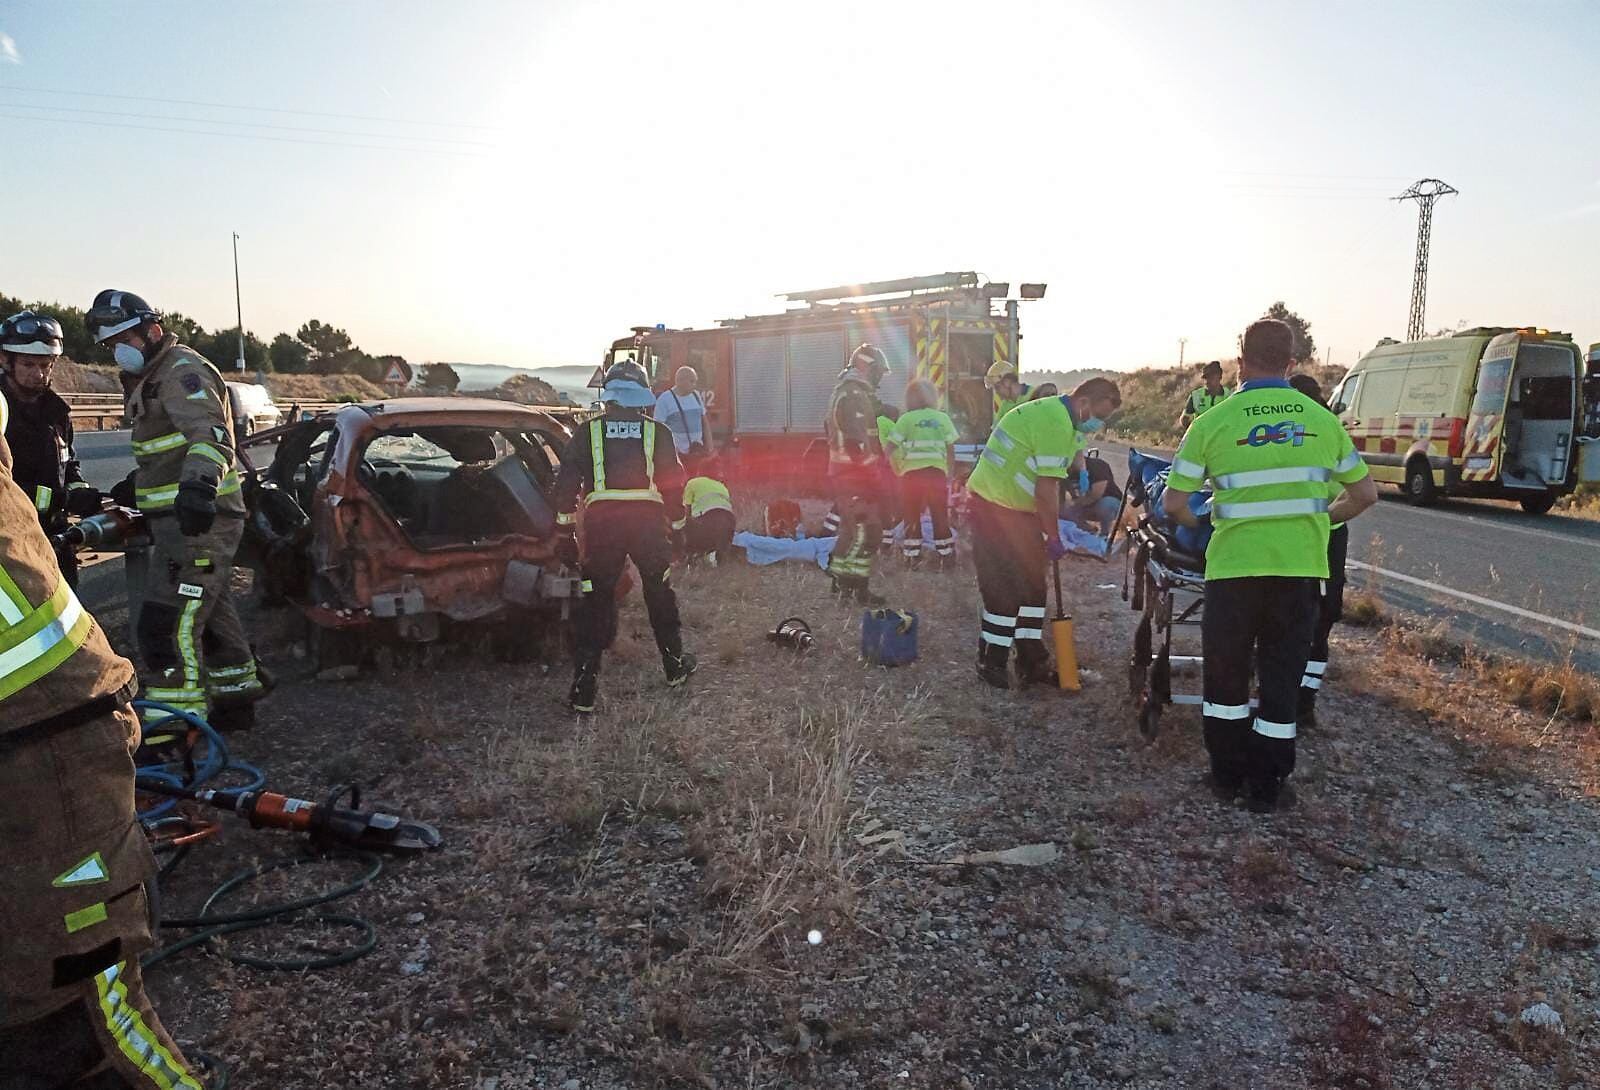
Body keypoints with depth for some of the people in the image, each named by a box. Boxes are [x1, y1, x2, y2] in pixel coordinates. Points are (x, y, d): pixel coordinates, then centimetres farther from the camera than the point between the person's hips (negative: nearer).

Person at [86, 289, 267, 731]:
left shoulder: (182, 369, -13)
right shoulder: (152, 377, 21)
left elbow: (210, 434, -31)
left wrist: (199, 484, -46)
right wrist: (135, 486, 40)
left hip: (197, 521, -11)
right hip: (187, 519, 11)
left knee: (167, 626, -14)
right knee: (211, 614, 19)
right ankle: (237, 699, 31)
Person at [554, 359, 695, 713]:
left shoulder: (588, 432, 8)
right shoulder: (657, 433, 9)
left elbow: (567, 482, 3)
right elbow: (673, 484, 9)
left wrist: (565, 533, 6)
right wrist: (678, 527, 18)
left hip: (601, 521, 0)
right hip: (648, 519, 1)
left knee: (596, 603, 6)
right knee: (660, 596, 19)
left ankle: (584, 690, 4)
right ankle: (675, 666, 33)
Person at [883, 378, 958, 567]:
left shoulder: (906, 419, 0)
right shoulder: (943, 418, 7)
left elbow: (889, 446, -3)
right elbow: (951, 450, 6)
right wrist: (950, 473, 17)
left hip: (912, 474, -2)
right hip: (937, 473, 2)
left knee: (911, 516, 10)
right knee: (940, 516, 12)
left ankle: (912, 554, 13)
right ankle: (945, 553, 16)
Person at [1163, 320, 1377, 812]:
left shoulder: (1214, 422, -4)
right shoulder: (1321, 419, 5)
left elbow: (1173, 504, -4)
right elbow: (1365, 494, 12)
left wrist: (1200, 522, 16)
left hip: (1235, 566, -2)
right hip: (1300, 567, 2)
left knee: (1227, 674, 16)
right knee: (1282, 679, 12)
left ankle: (1228, 776, 25)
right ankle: (1265, 787, 20)